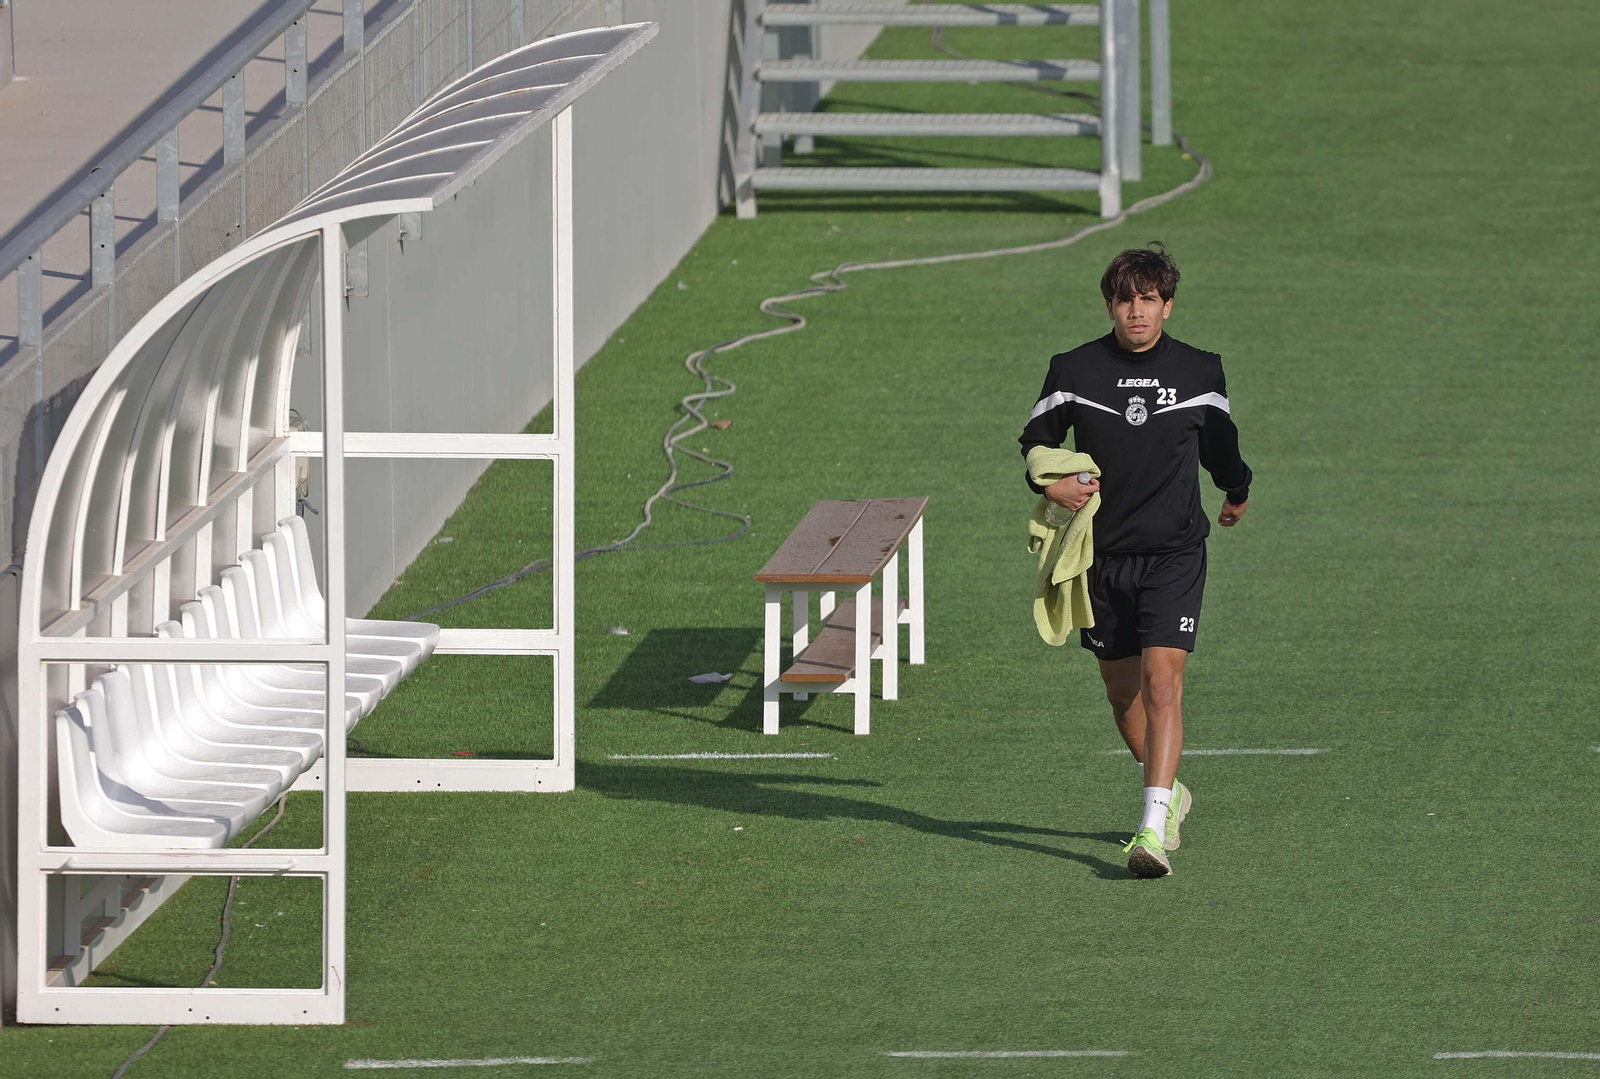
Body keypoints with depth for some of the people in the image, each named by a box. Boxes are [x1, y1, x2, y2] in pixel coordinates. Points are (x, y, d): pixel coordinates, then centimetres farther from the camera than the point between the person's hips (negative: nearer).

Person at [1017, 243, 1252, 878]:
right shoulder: (1074, 371, -1)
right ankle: (1169, 790, 39)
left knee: (1162, 681, -17)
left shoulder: (1200, 373, 1)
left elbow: (1220, 444, 20)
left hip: (1174, 552, -2)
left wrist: (1236, 491, 36)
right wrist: (1050, 483, -10)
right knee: (1122, 689, 13)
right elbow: (1036, 439, 11)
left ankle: (1154, 830, -24)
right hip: (1102, 555, 2)